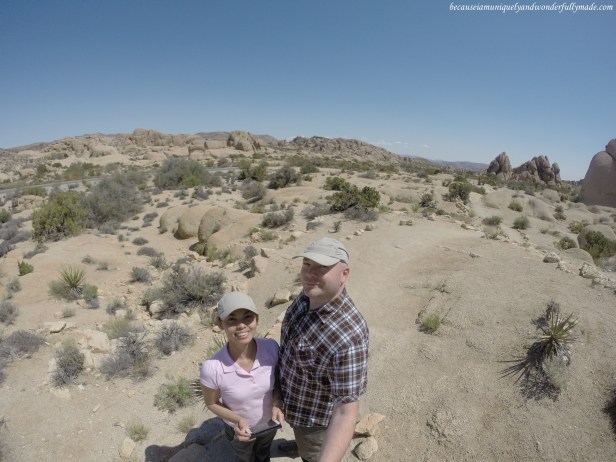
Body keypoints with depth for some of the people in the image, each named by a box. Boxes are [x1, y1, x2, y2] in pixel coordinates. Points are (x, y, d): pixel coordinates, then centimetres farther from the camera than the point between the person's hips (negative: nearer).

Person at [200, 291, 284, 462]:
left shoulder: (271, 347, -29)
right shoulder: (212, 368, -36)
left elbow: (278, 381, -8)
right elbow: (211, 403, -15)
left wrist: (277, 404, -25)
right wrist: (237, 420, -29)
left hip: (269, 423, 2)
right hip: (239, 429, -2)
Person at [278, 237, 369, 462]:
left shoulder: (348, 335, -42)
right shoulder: (310, 295, -17)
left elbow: (346, 411, -37)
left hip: (317, 411, -7)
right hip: (294, 391, 7)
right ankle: (302, 444, 69)